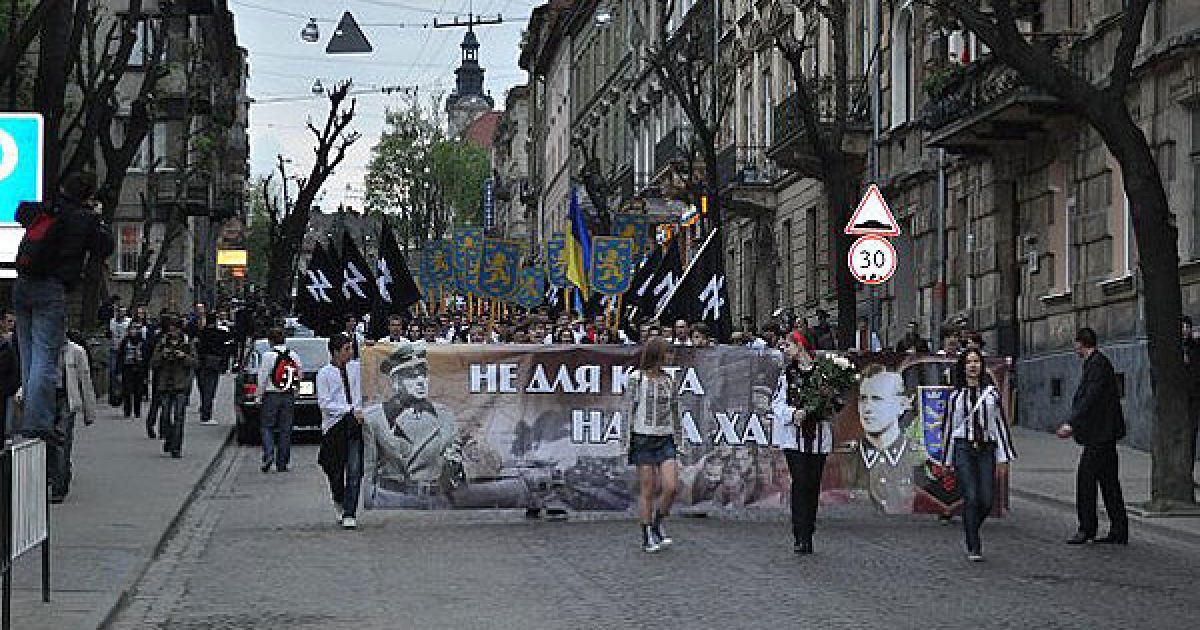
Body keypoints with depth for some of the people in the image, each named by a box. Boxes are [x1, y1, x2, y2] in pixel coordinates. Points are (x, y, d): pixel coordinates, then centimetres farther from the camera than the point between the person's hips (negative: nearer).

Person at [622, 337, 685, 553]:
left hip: (665, 440, 4)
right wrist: (626, 443, -6)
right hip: (643, 439, -4)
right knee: (648, 490, -1)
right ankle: (647, 537, 9)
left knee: (671, 487, -9)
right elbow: (628, 411, -3)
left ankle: (658, 525, 14)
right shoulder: (636, 379, -4)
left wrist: (678, 441, 13)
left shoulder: (668, 380, 9)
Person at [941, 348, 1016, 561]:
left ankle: (972, 531, 26)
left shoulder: (991, 392, 8)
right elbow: (949, 427, 12)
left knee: (986, 501, -4)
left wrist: (1003, 456, 2)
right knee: (971, 498, -10)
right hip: (964, 449, -1)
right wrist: (947, 460, 12)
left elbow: (1000, 424, 7)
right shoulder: (956, 396, 7)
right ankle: (973, 548, -4)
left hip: (986, 449, 1)